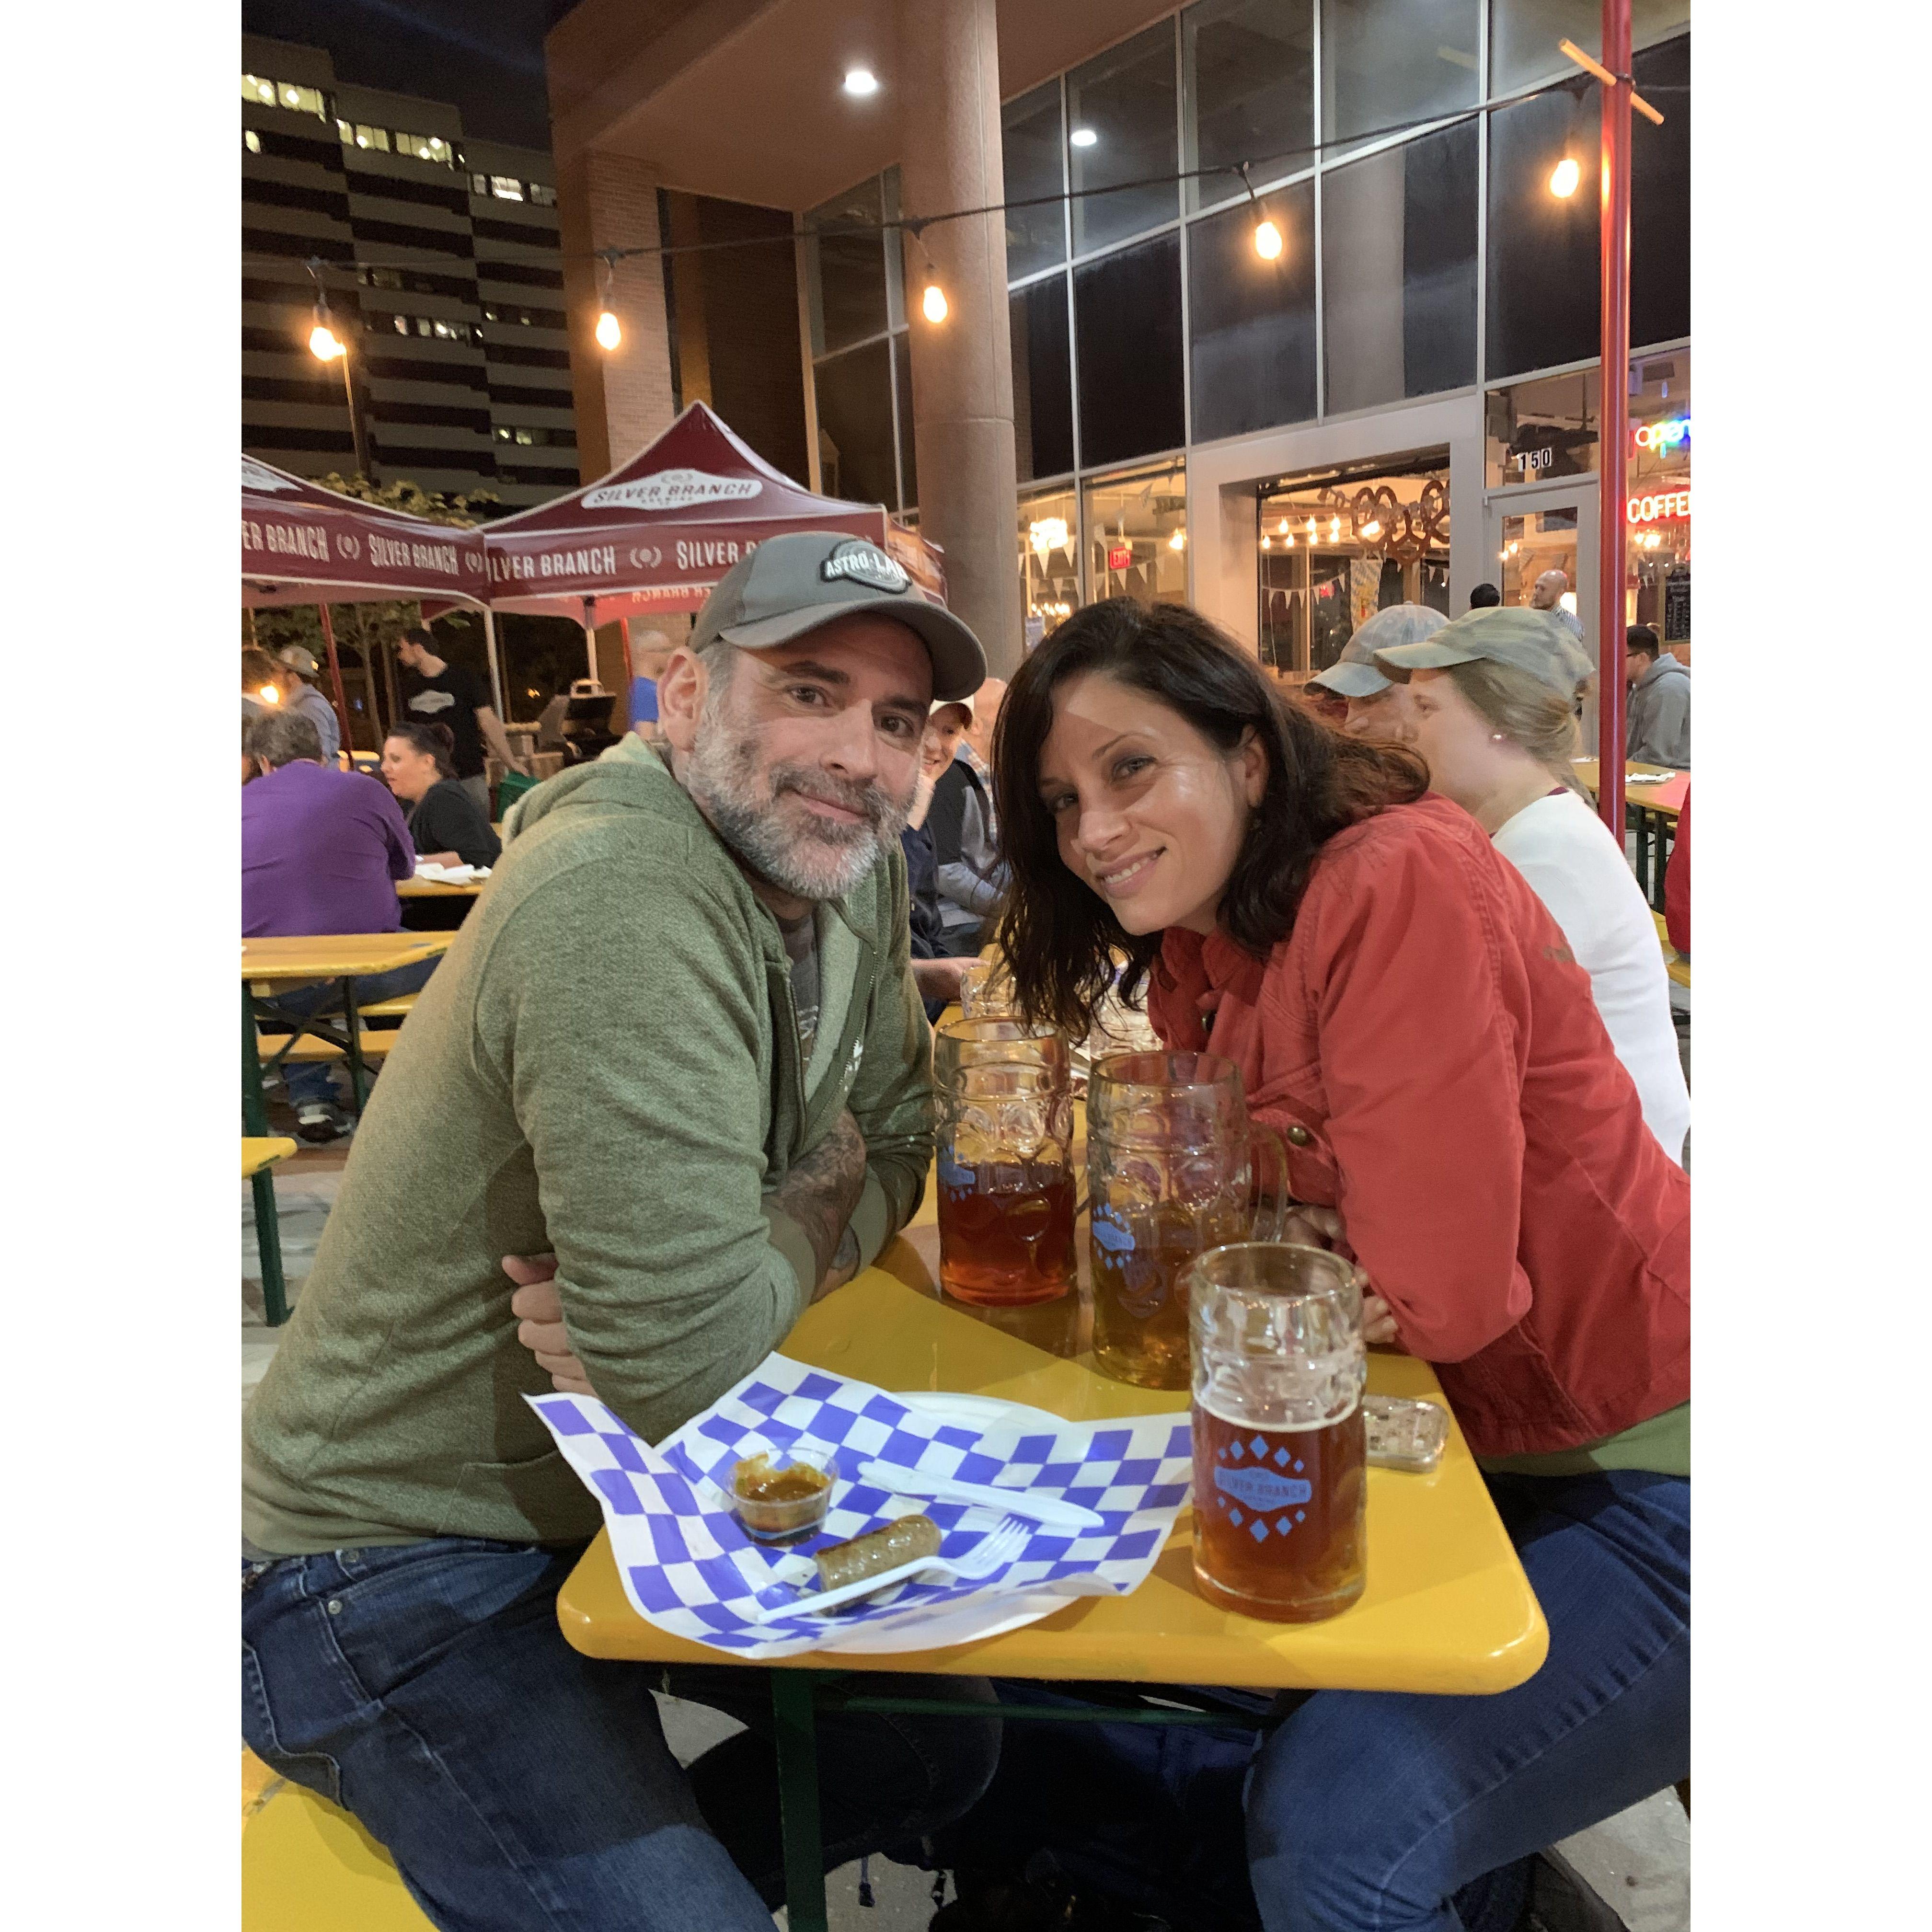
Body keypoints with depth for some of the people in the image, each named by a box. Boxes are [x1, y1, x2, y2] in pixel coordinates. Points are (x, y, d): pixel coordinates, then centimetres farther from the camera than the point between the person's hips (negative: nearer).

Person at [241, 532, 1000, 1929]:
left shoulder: (849, 868, -4)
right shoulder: (624, 898, -31)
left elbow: (902, 1142, 3)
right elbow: (685, 1366, -33)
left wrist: (652, 1292, -16)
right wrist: (821, 1199, -11)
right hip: (401, 1572, -7)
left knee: (946, 1739, 13)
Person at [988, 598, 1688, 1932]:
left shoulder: (1399, 883, -24)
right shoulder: (1195, 947, 2)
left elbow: (1440, 1294, -26)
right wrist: (1300, 1244, -16)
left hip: (1655, 1483, -8)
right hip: (1487, 1455, 8)